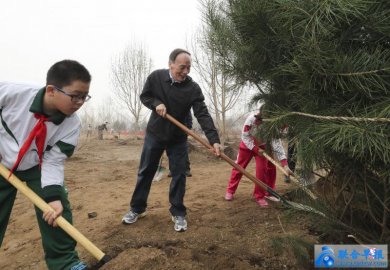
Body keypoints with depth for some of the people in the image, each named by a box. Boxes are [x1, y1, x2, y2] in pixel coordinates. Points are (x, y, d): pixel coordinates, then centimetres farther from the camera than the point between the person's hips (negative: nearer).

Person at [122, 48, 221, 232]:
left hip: (178, 138, -1)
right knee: (145, 172, 9)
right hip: (154, 133, 1)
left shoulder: (193, 88, -18)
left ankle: (178, 213, 15)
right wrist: (156, 104, -22)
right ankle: (137, 209, 26)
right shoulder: (156, 77, -12)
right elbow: (144, 96, 1)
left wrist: (214, 140, -36)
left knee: (179, 175, 0)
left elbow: (203, 115, -24)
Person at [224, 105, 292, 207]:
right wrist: (256, 149, -29)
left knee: (262, 169, -6)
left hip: (262, 146, 1)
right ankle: (230, 191, 19)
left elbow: (278, 144, -31)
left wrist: (285, 164, -39)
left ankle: (260, 195, 11)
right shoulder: (251, 119, -35)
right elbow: (245, 136, -23)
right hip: (247, 144, -1)